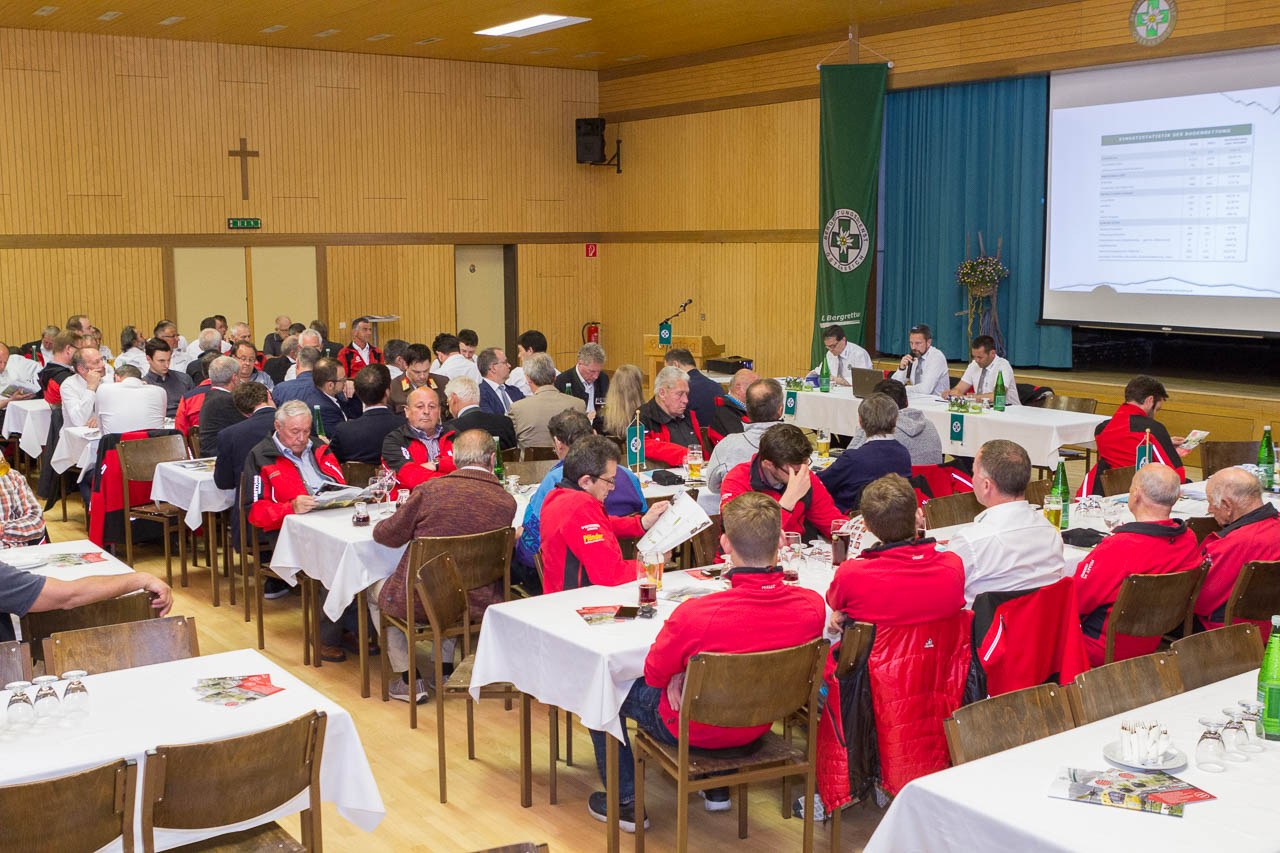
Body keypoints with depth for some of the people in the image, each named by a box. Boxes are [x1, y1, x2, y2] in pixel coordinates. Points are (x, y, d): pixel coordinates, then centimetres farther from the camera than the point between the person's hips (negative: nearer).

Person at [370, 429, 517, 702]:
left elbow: (386, 535, -2)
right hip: (477, 606, 3)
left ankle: (409, 680, 24)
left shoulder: (429, 490, -14)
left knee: (376, 591, 29)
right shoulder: (506, 502, -11)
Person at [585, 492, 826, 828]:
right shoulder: (813, 605, -22)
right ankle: (716, 786, 41)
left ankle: (626, 802, 27)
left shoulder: (694, 614, -35)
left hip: (695, 730, -5)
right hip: (758, 726, 5)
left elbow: (654, 675, -17)